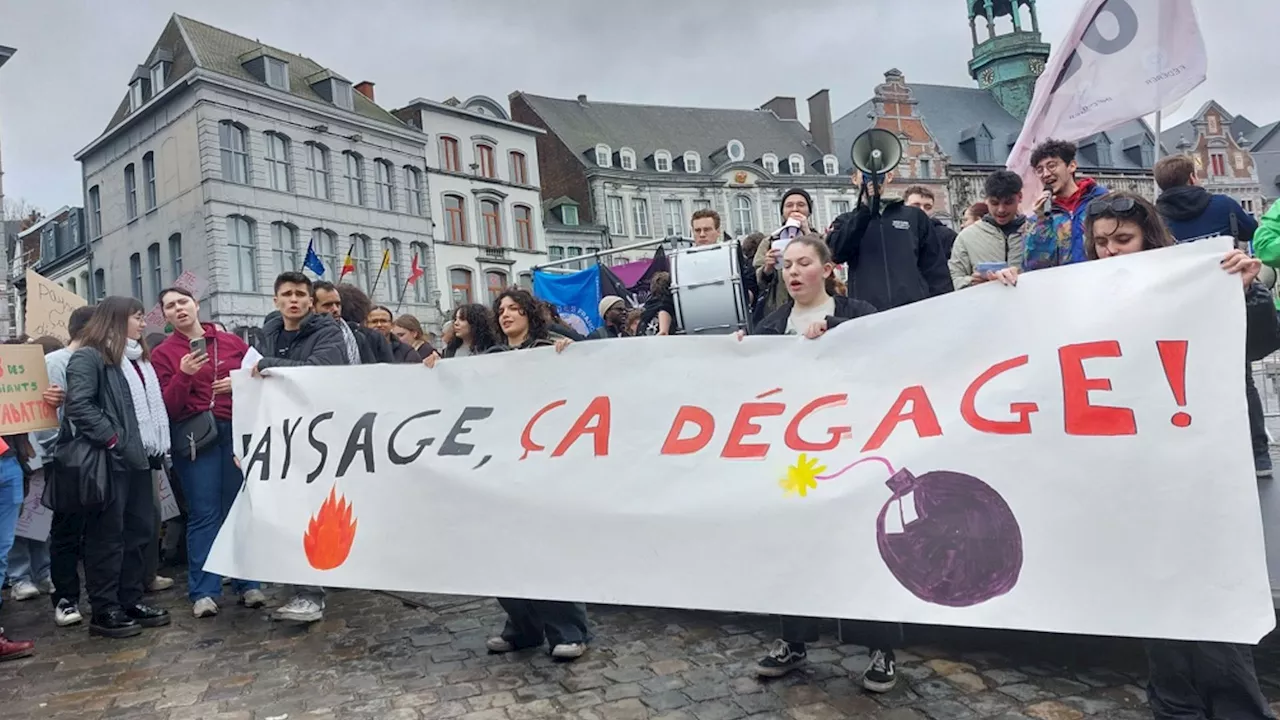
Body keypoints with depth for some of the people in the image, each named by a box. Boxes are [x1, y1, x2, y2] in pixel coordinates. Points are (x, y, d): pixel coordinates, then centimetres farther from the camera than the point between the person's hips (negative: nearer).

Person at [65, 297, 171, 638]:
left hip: (139, 457, 9)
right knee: (108, 535, -1)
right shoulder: (89, 357, -7)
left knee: (141, 531, 11)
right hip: (110, 460, -8)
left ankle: (131, 600, 21)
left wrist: (157, 446, 11)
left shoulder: (139, 358, 20)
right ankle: (104, 611, 7)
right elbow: (78, 406, -18)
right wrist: (112, 440, -18)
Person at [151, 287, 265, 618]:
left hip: (237, 431, 2)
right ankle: (203, 592, 9)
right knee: (204, 514, -1)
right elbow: (168, 408, -2)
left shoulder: (232, 342, 9)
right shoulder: (163, 353, 4)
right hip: (194, 436, -2)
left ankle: (247, 583, 16)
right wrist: (184, 375, -17)